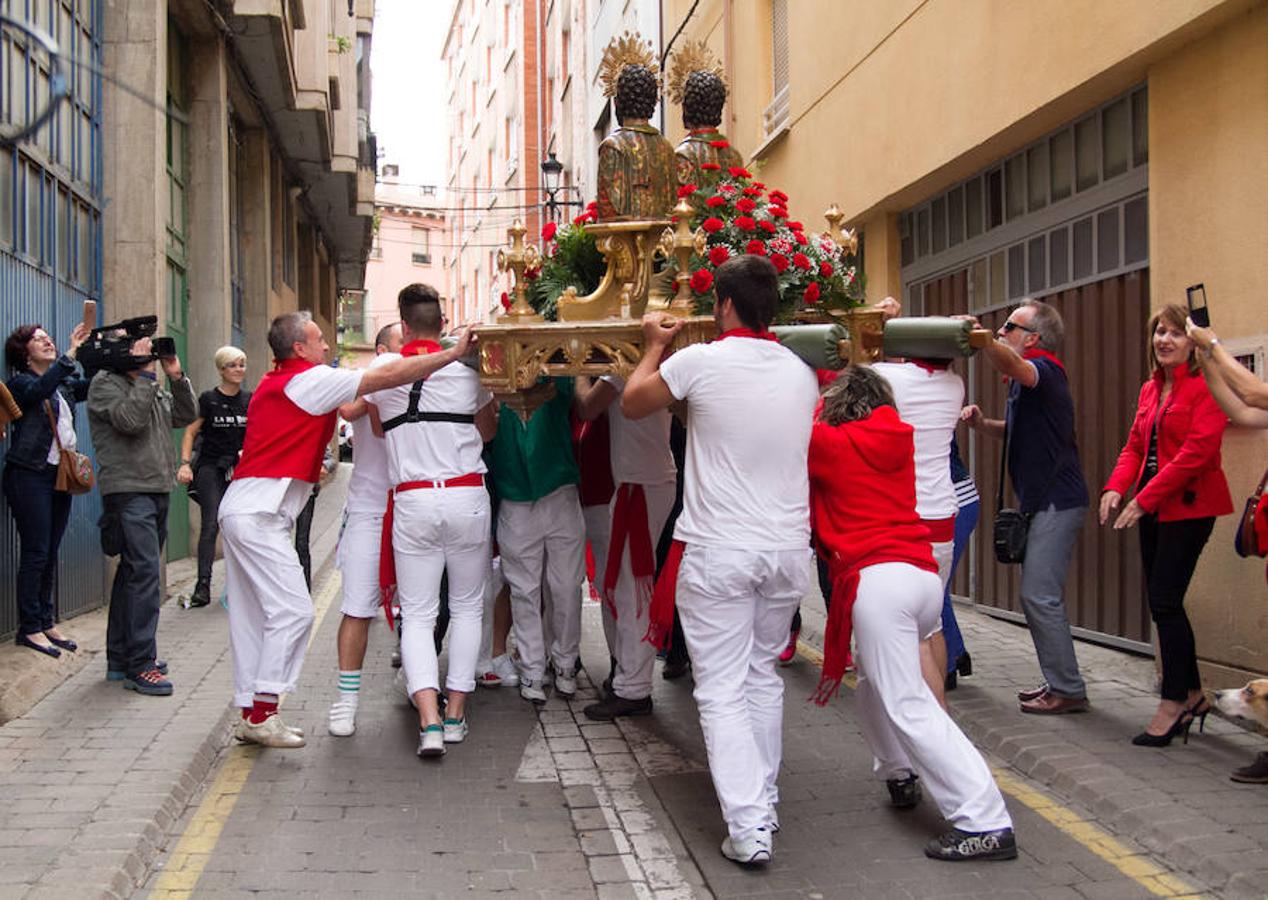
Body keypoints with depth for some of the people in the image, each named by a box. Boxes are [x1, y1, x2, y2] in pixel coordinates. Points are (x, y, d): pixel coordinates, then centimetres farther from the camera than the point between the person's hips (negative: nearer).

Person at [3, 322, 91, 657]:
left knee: (51, 554, 9)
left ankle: (47, 622, 16)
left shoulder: (65, 384, 15)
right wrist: (71, 353, -32)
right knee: (35, 553, -5)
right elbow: (40, 389, -25)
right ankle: (29, 628, 1)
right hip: (30, 475, -6)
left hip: (60, 475, 6)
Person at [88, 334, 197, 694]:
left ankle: (120, 658, 21)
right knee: (144, 572, -17)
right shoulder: (105, 384, -5)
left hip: (157, 490, 9)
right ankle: (139, 666, -17)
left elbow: (186, 415, 13)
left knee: (133, 574, 13)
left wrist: (176, 377, 3)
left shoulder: (153, 389, 21)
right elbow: (131, 419, -20)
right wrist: (145, 376, -17)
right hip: (128, 490, -9)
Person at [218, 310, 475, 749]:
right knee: (293, 610, -10)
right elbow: (387, 376, -13)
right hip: (259, 512, -10)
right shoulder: (309, 380, -9)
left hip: (241, 510, 10)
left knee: (252, 615, 11)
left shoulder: (274, 383, 19)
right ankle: (263, 714, -9)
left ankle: (250, 714, 14)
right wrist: (454, 353, -11)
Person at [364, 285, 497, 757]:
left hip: (412, 501, 0)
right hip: (467, 496, 0)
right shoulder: (467, 368, 0)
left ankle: (429, 719, -13)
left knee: (417, 614, 3)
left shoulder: (383, 368, 1)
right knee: (467, 607, 14)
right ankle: (456, 713, 13)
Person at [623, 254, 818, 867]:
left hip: (718, 550, -5)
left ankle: (748, 828, -7)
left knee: (722, 690, -1)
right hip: (788, 547, 5)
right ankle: (762, 803, 27)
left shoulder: (699, 363, -10)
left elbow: (631, 404, 7)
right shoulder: (802, 374, 5)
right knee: (763, 676, 20)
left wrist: (654, 347, 25)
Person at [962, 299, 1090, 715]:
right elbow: (1014, 429, 28)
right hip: (1044, 499, 11)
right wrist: (982, 423, 8)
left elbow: (1012, 364, -38)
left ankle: (1068, 690, -4)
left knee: (1039, 595, -11)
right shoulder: (1029, 378, 18)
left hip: (1057, 501, -11)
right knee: (1038, 596, 14)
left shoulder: (1044, 368, -14)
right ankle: (1059, 682, 21)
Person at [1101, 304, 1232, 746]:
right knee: (1161, 603, 10)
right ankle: (1192, 695, 23)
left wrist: (1145, 498, -20)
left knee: (1165, 601, -9)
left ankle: (1173, 704, 2)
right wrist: (1117, 486, -5)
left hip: (1188, 506, -8)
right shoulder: (1150, 390, 14)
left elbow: (1198, 451, -19)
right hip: (1153, 507, 8)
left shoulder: (1205, 386, -10)